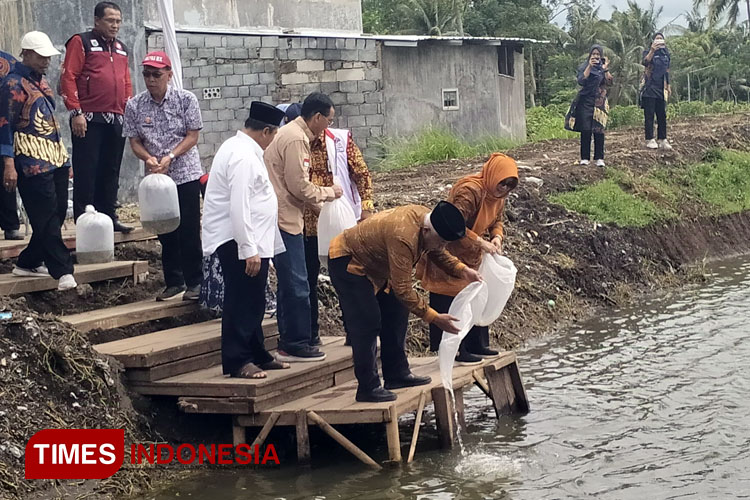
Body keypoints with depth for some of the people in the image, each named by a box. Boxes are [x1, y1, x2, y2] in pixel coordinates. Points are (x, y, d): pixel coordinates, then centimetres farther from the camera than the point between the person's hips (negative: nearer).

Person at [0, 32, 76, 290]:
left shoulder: (41, 80, 17)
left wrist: (62, 156, 24)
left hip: (56, 158, 9)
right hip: (32, 162, -9)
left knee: (57, 212, 9)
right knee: (46, 218, -9)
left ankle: (29, 263, 20)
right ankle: (63, 271, -9)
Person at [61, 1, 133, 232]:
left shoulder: (121, 48, 19)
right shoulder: (81, 42, -1)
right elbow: (68, 77, -7)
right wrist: (76, 112, -14)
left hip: (116, 120, 6)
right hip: (89, 119, -6)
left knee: (111, 171, 9)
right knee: (86, 171, -4)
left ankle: (108, 217, 16)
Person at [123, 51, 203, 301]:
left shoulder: (186, 99, -6)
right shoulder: (135, 105, 0)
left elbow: (192, 136, -7)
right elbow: (135, 141, 2)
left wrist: (170, 157, -19)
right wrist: (149, 159, -17)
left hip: (186, 174, -3)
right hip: (156, 177, 3)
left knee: (189, 230, -2)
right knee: (166, 232, 9)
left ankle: (195, 283, 9)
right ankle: (173, 282, 20)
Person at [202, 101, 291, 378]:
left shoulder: (241, 148, 16)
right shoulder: (243, 156, -18)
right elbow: (239, 207, -24)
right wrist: (249, 250, -25)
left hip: (250, 241, 11)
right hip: (239, 242, -11)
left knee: (253, 302, 16)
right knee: (241, 302, -6)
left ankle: (257, 355, 25)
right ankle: (237, 361, -1)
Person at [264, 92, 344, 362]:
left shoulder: (290, 133, 17)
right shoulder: (296, 139, -15)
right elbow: (299, 186, -17)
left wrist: (314, 200, 16)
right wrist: (328, 193, -3)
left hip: (281, 218, 11)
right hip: (285, 220, -11)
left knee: (290, 284, 15)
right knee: (296, 285, -6)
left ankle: (289, 343, 21)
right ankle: (296, 344, -1)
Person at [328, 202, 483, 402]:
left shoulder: (428, 219, -11)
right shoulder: (403, 237, -39)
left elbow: (438, 253, 9)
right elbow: (403, 289, -36)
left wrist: (461, 270, -7)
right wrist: (434, 318, -33)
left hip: (374, 266, 10)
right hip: (346, 264, -10)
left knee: (396, 314, 10)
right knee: (368, 322, -15)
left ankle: (397, 374, 18)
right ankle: (367, 388, -11)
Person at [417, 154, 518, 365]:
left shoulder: (498, 196, 2)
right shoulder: (469, 190, -27)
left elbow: (497, 221, 15)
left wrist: (497, 236, -7)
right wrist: (481, 242, -31)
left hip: (472, 256, 10)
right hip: (450, 254, -9)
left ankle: (477, 346, 23)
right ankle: (455, 351, -3)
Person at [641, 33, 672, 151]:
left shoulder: (666, 54, 16)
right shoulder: (648, 52, 0)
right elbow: (645, 62, -21)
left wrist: (668, 85, 18)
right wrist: (652, 50, -29)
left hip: (661, 88, 5)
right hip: (649, 88, -5)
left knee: (662, 115, 4)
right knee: (649, 115, -5)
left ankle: (663, 140, 5)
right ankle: (650, 140, -5)